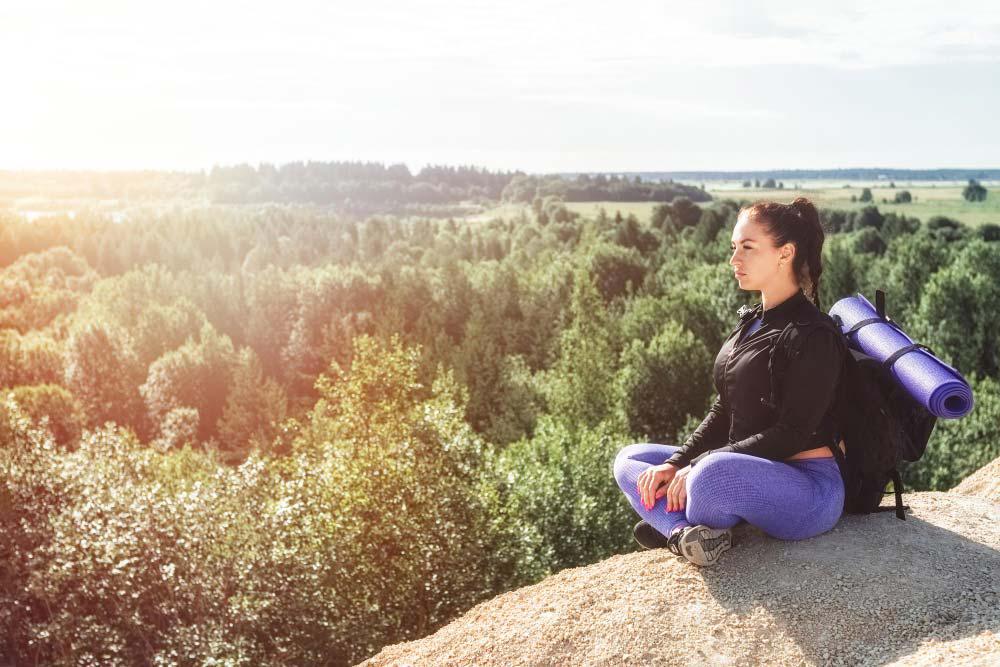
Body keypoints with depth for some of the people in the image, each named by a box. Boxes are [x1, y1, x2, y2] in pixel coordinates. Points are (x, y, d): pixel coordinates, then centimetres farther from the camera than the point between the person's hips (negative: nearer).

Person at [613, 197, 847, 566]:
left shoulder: (814, 336, -15)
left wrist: (697, 466, -20)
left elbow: (792, 435, -20)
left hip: (809, 487, -9)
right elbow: (724, 411, 13)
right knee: (629, 459, 6)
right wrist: (676, 463, -2)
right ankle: (689, 533, -21)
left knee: (717, 471, -40)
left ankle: (674, 528, -9)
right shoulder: (751, 322, 12)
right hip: (751, 476, 10)